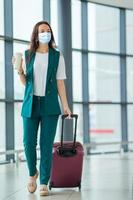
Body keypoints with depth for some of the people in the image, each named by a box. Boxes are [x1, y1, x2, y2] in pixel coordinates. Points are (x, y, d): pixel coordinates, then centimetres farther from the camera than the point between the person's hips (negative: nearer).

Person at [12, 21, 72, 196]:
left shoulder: (57, 56, 3)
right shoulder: (28, 55, 7)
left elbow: (60, 82, 2)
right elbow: (25, 82, 12)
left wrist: (65, 105, -5)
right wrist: (19, 71, -8)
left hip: (50, 105, -1)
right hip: (31, 104, 1)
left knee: (46, 144, -3)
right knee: (28, 142, 0)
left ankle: (44, 183, 5)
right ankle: (33, 173, 27)